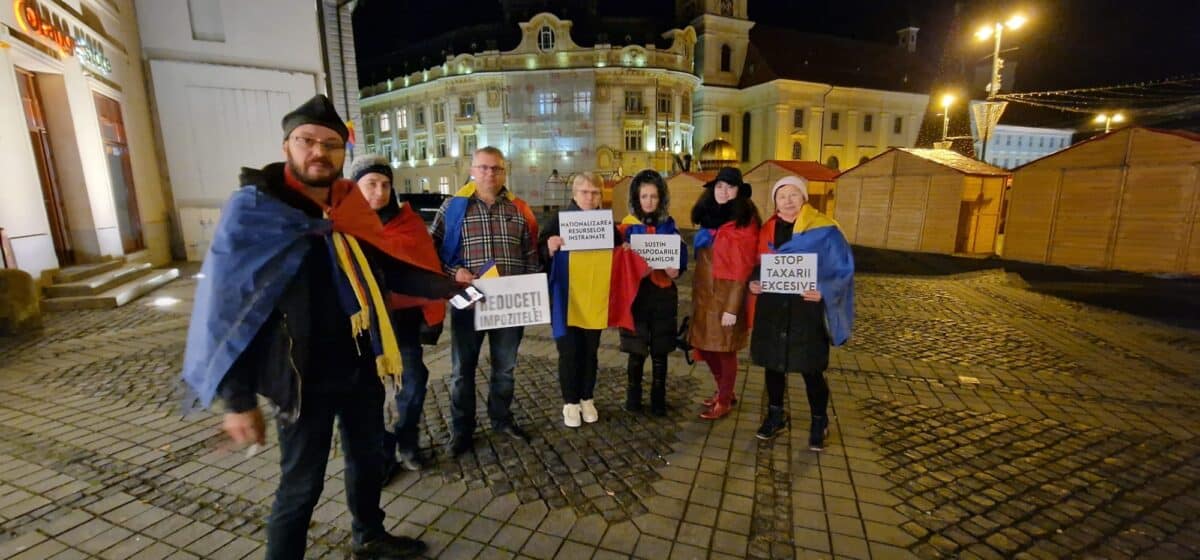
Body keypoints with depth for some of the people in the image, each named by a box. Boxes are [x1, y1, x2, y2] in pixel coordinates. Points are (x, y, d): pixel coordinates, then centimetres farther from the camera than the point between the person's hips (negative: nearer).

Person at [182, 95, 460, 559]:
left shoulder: (350, 208, 2)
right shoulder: (254, 210, -13)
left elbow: (390, 269, 7)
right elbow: (227, 306, -13)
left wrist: (448, 287, -6)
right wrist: (238, 400, -14)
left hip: (361, 366, 6)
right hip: (304, 376, -6)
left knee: (367, 456, 22)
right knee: (302, 484, 8)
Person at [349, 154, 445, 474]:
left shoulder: (408, 220, 2)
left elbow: (429, 266, 0)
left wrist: (433, 312, -4)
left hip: (405, 317, 1)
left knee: (413, 382, 10)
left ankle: (406, 444, 33)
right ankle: (381, 453, 28)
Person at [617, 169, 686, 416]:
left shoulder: (669, 224, 5)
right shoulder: (628, 226, 0)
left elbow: (681, 254, 5)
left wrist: (676, 269, -15)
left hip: (663, 294, 2)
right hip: (637, 292, -1)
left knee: (660, 351, 10)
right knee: (636, 351, 4)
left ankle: (659, 399, 25)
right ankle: (633, 396, 24)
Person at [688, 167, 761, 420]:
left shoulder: (745, 221, -11)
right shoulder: (709, 216, 10)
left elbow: (743, 268, -14)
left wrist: (733, 307, -17)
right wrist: (698, 291, 11)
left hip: (727, 294, -7)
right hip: (704, 292, 7)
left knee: (724, 348, 5)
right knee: (704, 345, 13)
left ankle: (724, 401, 23)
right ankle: (723, 391, 34)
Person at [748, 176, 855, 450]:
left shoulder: (824, 230, -7)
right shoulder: (767, 230, 6)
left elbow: (843, 269, -7)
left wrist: (824, 291, -22)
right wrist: (753, 283, -8)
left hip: (807, 310, -4)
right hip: (772, 309, 4)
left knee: (811, 369, 5)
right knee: (773, 364, 12)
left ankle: (819, 422, 27)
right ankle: (776, 415, 31)